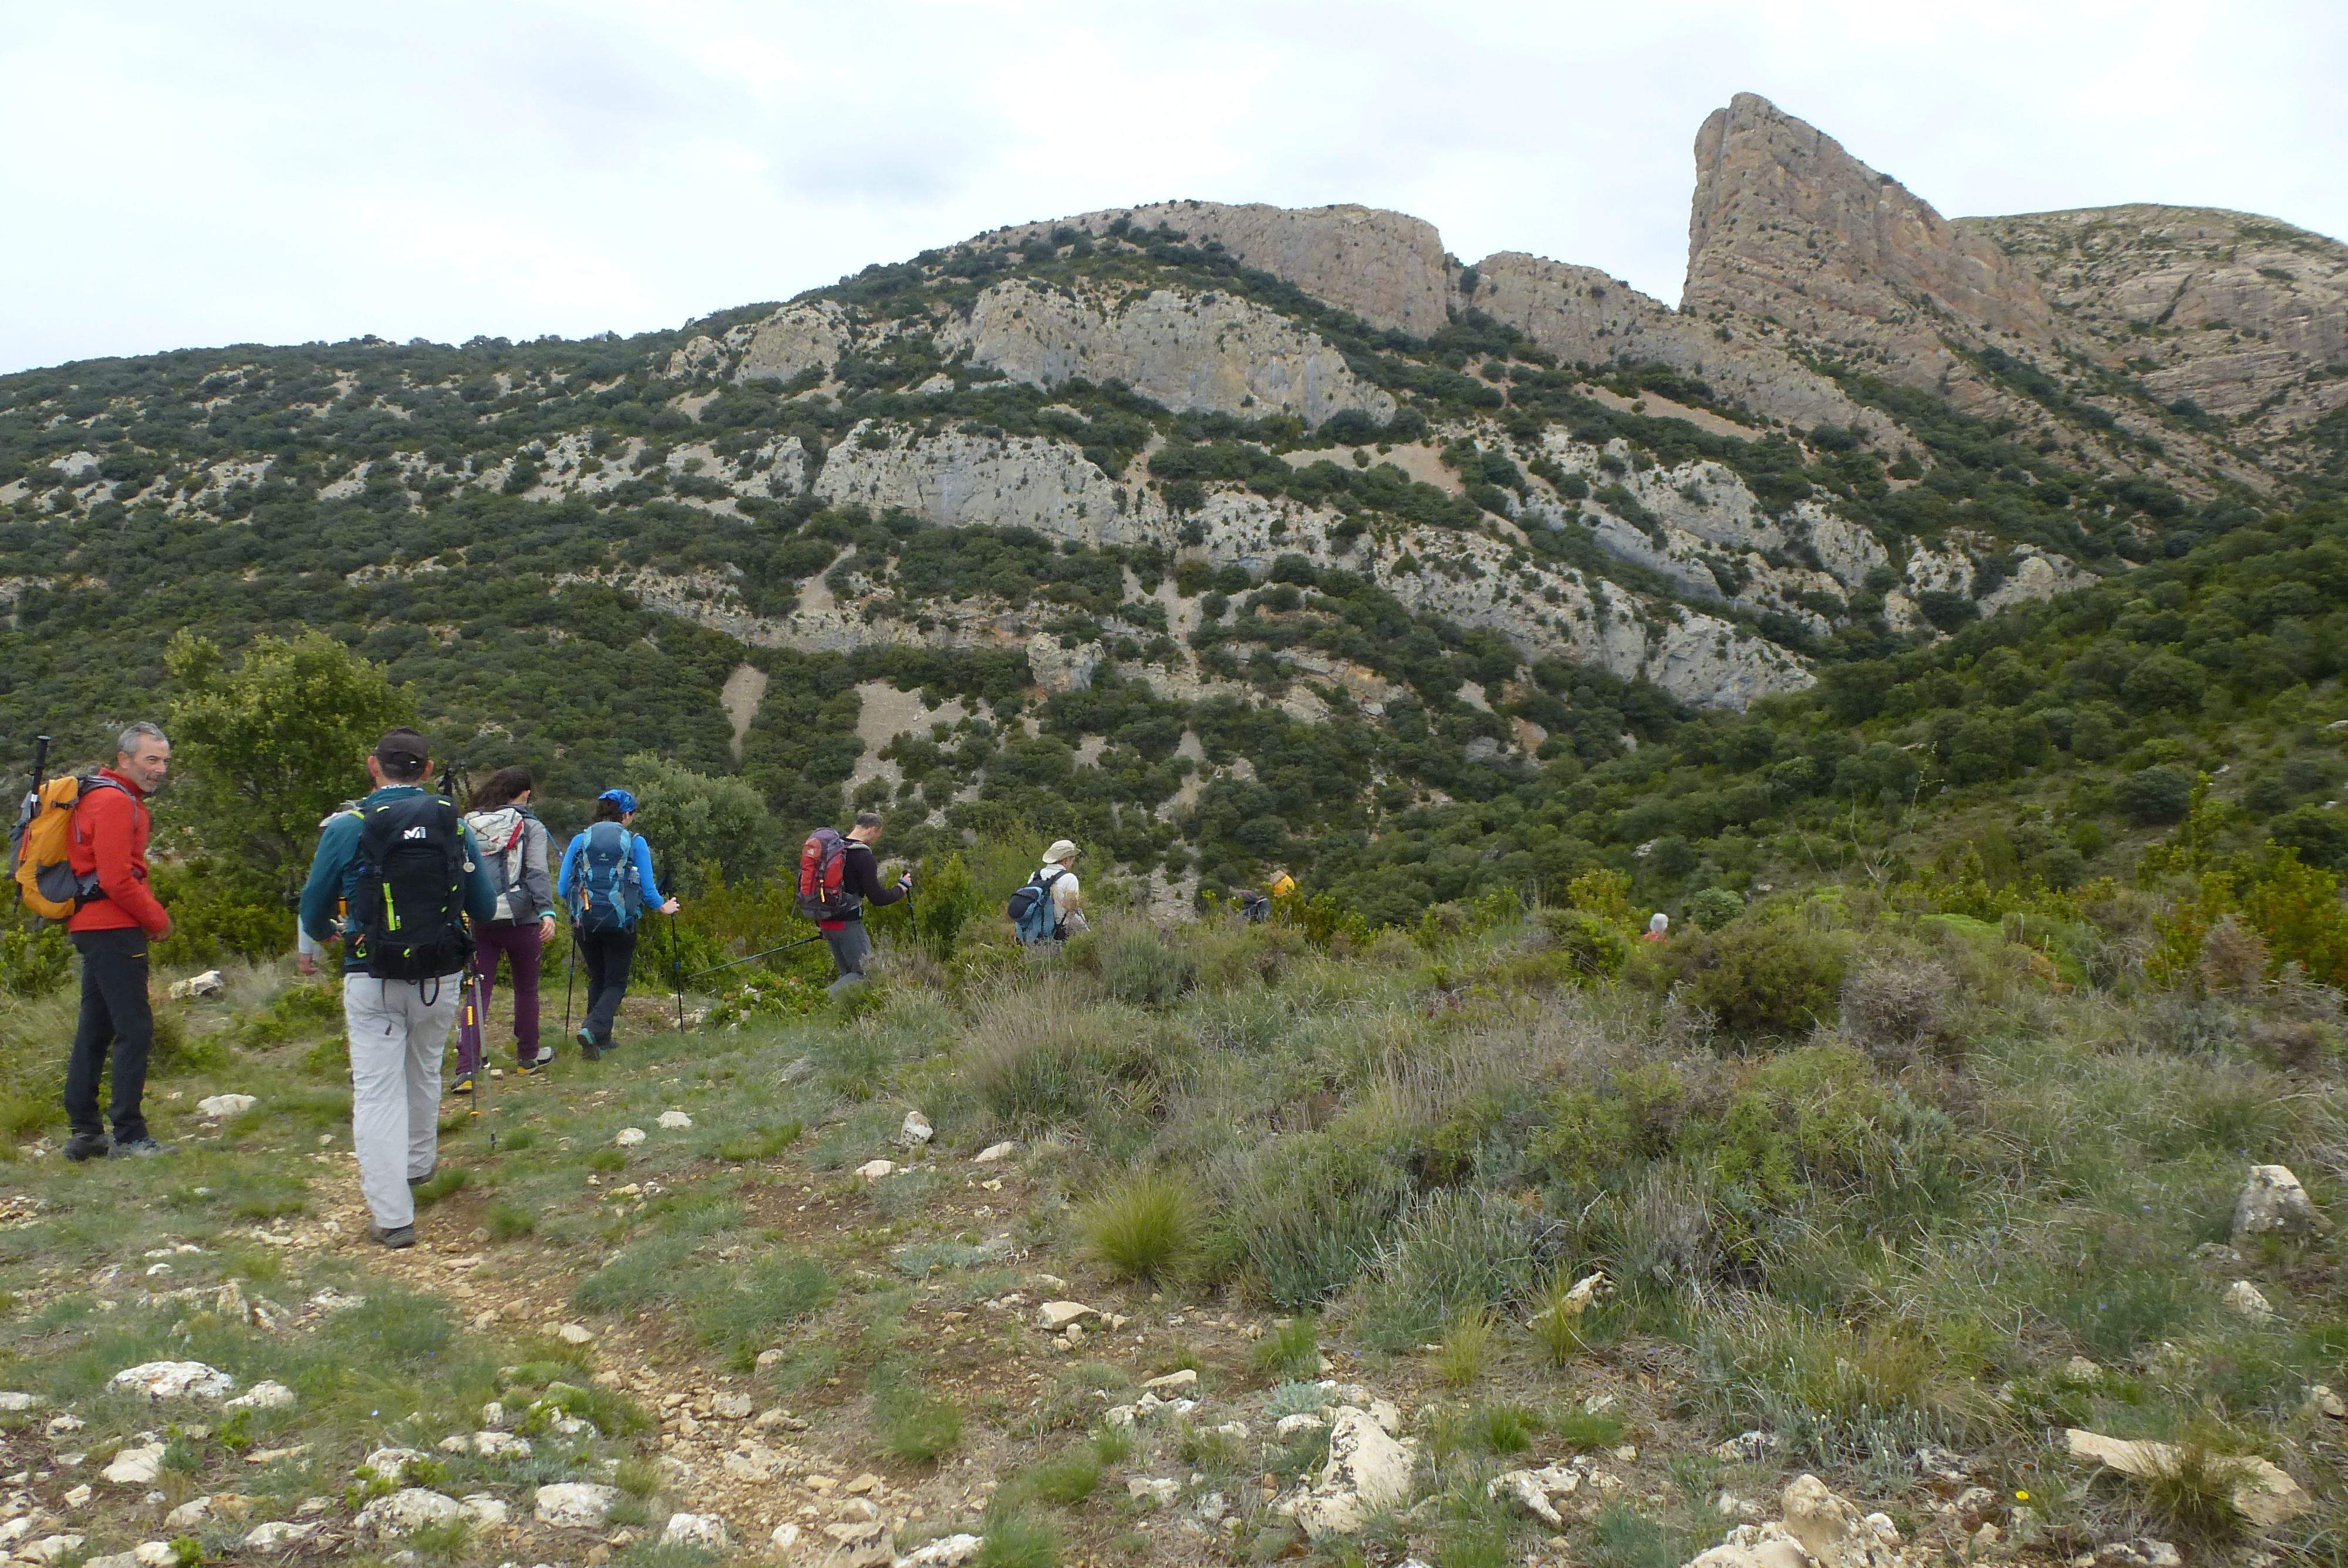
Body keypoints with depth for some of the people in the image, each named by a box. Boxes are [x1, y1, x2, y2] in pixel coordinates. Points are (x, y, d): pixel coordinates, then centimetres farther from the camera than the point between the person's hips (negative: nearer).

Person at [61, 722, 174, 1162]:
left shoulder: (112, 797, 19)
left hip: (93, 928, 11)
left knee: (95, 1031, 13)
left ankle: (85, 1133, 20)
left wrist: (150, 914, 9)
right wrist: (157, 919, -8)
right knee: (135, 1030, -8)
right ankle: (129, 1134, -6)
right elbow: (116, 879, -19)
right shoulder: (115, 801, -13)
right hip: (113, 930, -11)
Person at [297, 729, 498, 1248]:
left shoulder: (348, 826, -8)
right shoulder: (454, 823, -1)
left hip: (372, 979, -3)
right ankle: (420, 1163, 45)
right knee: (424, 1072, 24)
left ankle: (393, 1216, -3)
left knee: (377, 1091, 1)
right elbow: (484, 907, 5)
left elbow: (316, 900, 4)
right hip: (442, 978, 3)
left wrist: (313, 943, 27)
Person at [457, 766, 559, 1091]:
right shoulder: (530, 827, -4)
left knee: (479, 991, 4)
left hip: (478, 920, 3)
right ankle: (528, 1055, 29)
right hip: (520, 918, -3)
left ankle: (466, 1069, -7)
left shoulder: (468, 825, 8)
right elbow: (538, 872, -17)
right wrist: (547, 911, -25)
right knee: (526, 988, 15)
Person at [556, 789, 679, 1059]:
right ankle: (593, 1029, -17)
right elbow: (648, 889, -2)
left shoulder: (580, 841, 5)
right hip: (620, 922, -2)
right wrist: (665, 907, 18)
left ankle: (601, 1041, 20)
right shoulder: (636, 842, -1)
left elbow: (562, 889, 6)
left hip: (585, 921, 3)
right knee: (616, 983, 8)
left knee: (596, 980, 19)